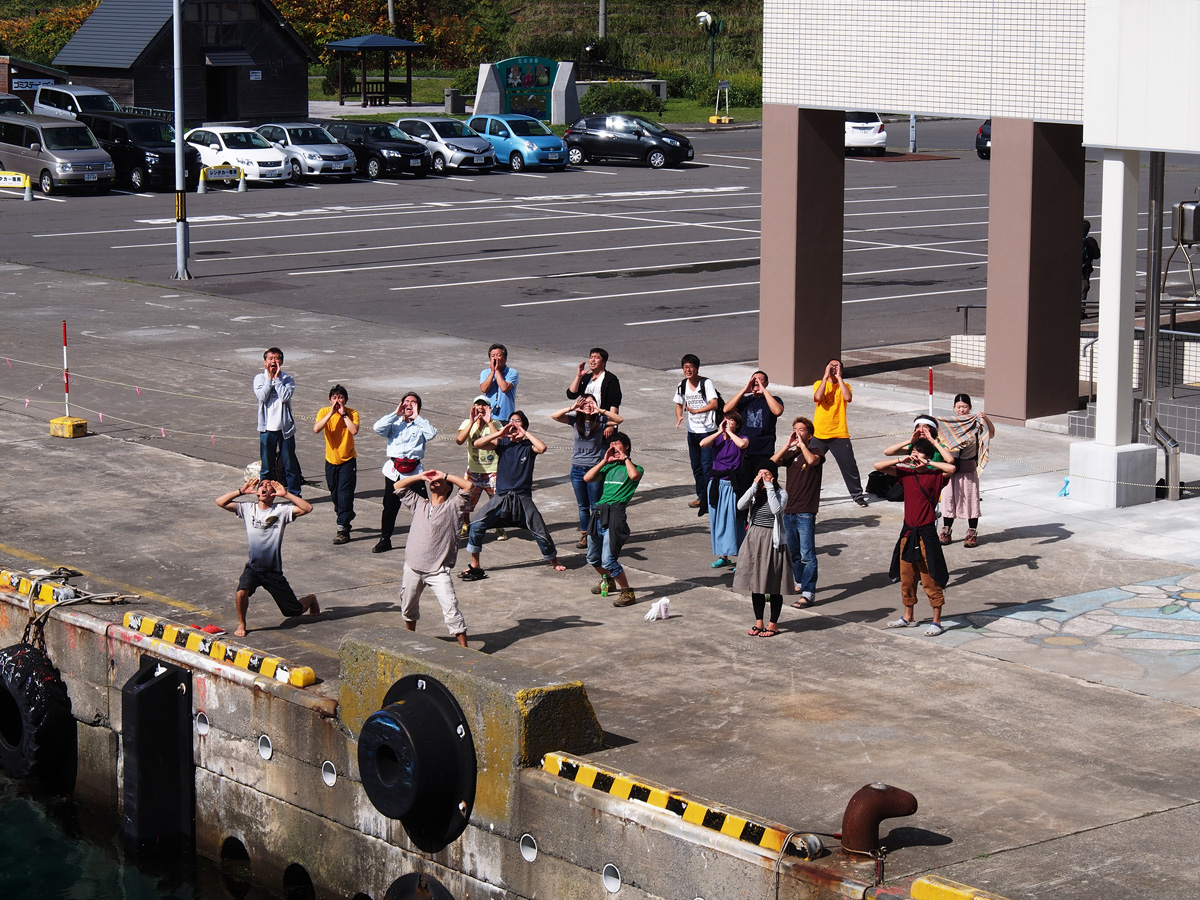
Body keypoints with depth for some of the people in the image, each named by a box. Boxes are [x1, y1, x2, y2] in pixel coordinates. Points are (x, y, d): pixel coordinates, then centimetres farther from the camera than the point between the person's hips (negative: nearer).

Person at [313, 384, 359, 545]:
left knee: (345, 494, -11)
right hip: (331, 460, 3)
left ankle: (343, 529, -10)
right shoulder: (324, 412, -6)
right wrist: (331, 413, -26)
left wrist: (343, 413, -24)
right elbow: (316, 429, -24)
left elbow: (354, 430, -28)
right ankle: (347, 516, 40)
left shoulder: (352, 413, -9)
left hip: (348, 460, -3)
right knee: (334, 495, 15)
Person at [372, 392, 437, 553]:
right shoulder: (394, 424, 13)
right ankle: (385, 539, 16)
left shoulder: (421, 425, 11)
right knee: (389, 507, 5)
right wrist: (396, 414, -2)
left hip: (414, 471, -1)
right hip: (394, 471, 1)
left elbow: (432, 434, -11)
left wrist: (416, 417, -4)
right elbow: (378, 428, -6)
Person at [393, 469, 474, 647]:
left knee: (450, 609, -14)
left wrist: (445, 476, -2)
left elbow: (467, 486, -9)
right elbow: (398, 486, 16)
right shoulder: (419, 504, 13)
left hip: (439, 571, -4)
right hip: (413, 567, 4)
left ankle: (464, 648, -11)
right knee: (408, 607, 20)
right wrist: (421, 476, 7)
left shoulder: (453, 507, 2)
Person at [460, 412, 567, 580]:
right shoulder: (502, 443, 5)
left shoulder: (528, 446, 0)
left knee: (539, 531, -2)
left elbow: (542, 448, -23)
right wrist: (500, 433, -10)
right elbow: (477, 444, -5)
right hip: (501, 496, 2)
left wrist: (524, 433, -13)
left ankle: (554, 561, 22)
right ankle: (474, 565, 3)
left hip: (523, 498, -2)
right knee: (476, 526, -9)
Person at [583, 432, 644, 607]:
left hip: (615, 513, -7)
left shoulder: (635, 468, 8)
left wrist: (625, 458, -2)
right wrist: (605, 461, 8)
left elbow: (634, 475, -17)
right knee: (593, 558, 19)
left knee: (608, 560, -17)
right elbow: (587, 478, 11)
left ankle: (628, 593, -6)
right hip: (599, 513, 7)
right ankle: (608, 581, 45)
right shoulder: (608, 467, 23)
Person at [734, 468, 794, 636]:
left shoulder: (781, 494, -7)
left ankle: (773, 624, 14)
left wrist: (769, 487, -21)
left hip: (772, 541, -4)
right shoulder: (754, 493, 4)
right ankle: (758, 622, 22)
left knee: (774, 585, 3)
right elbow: (741, 505, -14)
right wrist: (755, 485, -16)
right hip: (754, 540, 4)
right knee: (756, 583, 10)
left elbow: (776, 509, -26)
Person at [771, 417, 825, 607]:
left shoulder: (816, 451, -2)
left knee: (807, 554, -9)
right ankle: (799, 583, 34)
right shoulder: (791, 454, 11)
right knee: (792, 552, 17)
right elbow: (772, 463, -5)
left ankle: (808, 593, -10)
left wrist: (801, 443, -13)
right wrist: (788, 445, -8)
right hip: (788, 510, 6)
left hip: (806, 512, -6)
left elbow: (812, 460, -25)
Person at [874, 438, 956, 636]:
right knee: (906, 577, 15)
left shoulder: (935, 476, -8)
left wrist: (927, 463, -17)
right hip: (908, 531, 6)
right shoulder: (906, 473, 5)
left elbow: (951, 468, -28)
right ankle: (908, 617, 29)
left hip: (926, 533, -6)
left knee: (931, 579, -2)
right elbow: (878, 466, 3)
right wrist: (901, 461, -8)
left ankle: (937, 622, 6)